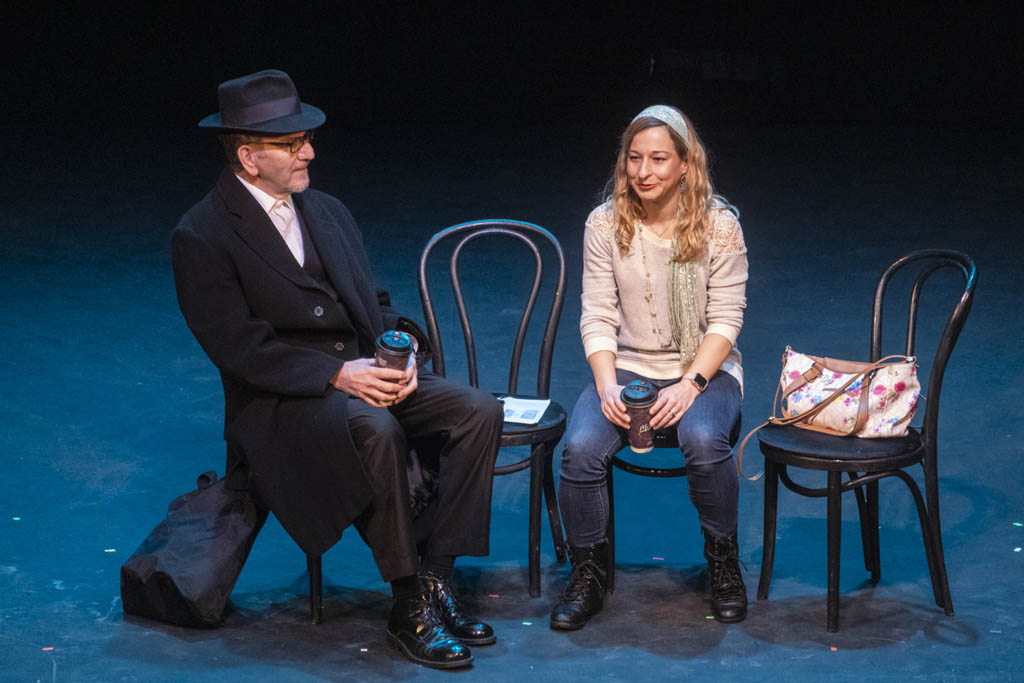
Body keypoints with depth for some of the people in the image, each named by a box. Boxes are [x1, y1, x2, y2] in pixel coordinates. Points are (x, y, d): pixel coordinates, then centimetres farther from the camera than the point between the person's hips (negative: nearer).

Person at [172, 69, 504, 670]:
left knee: (479, 411, -16)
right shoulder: (202, 238, -7)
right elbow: (239, 348, -14)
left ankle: (436, 575, -13)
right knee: (374, 430, -36)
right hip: (280, 402, -7)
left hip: (363, 374, 7)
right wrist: (336, 375, -22)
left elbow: (375, 301, 18)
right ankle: (409, 604, -25)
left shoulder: (328, 212, 16)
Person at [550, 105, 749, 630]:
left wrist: (690, 384, -19)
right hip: (627, 367, 2)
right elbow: (598, 317, 0)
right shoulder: (605, 224, 1)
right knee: (581, 448, -27)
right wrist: (607, 387, -16)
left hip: (703, 369, -1)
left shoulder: (718, 224, -4)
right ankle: (587, 576, -4)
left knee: (703, 441, -34)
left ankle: (724, 565, -7)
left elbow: (725, 320, -5)